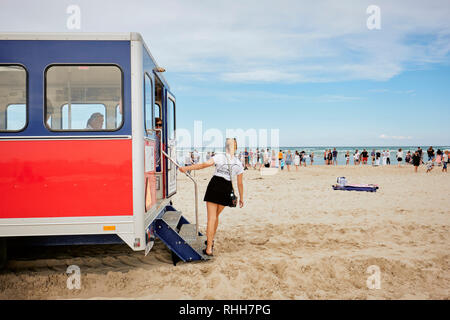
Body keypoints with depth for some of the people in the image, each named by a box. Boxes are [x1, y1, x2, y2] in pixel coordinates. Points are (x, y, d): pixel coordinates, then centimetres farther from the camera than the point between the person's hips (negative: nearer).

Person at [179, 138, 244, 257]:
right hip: (227, 190, 4)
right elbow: (240, 183, 12)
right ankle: (211, 240, 35)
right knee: (215, 216, 23)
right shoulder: (238, 164, 8)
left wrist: (187, 168, -18)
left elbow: (204, 164, -18)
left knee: (211, 218, -4)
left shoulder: (220, 157, -3)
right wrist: (241, 198, 22)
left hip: (215, 186, -3)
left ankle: (209, 249, -8)